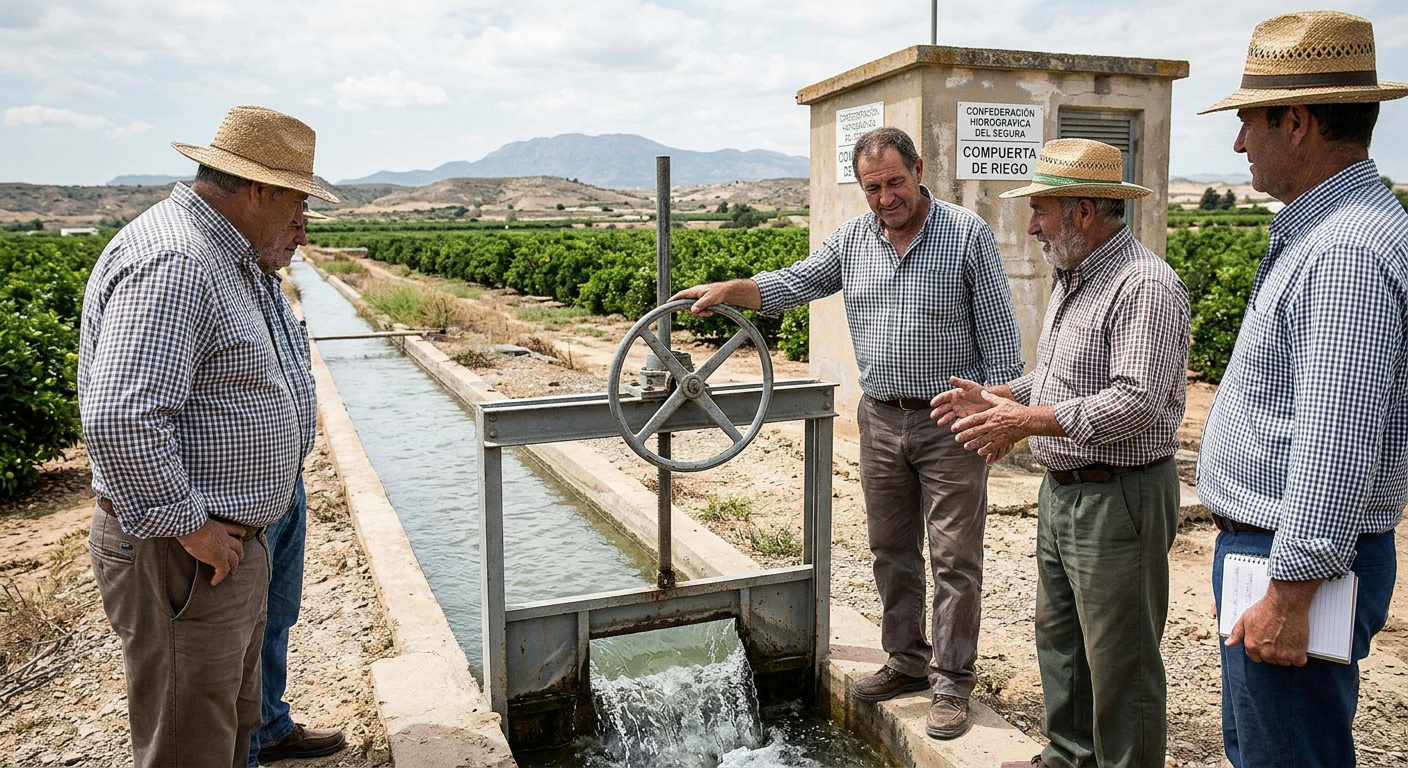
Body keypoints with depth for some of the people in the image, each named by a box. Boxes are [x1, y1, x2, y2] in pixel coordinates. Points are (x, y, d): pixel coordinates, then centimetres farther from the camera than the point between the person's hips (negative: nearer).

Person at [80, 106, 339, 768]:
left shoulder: (223, 257, 12)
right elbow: (118, 420, -32)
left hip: (225, 544, 10)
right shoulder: (172, 266, -23)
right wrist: (187, 526, -22)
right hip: (182, 560, -10)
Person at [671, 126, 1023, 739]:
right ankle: (907, 661, 30)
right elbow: (793, 284, 13)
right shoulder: (851, 240, 6)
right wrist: (729, 289, -2)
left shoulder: (967, 234, -8)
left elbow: (998, 332, -7)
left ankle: (952, 682, 15)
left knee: (954, 557, 1)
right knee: (891, 551, 14)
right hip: (880, 418, 5)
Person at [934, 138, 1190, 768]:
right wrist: (996, 397, 9)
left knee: (1119, 659, 3)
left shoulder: (1145, 285, -19)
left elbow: (1136, 403, -27)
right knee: (1059, 637, 21)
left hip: (1117, 498, -10)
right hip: (1061, 490, 10)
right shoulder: (1071, 280, 13)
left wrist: (1027, 421, -25)